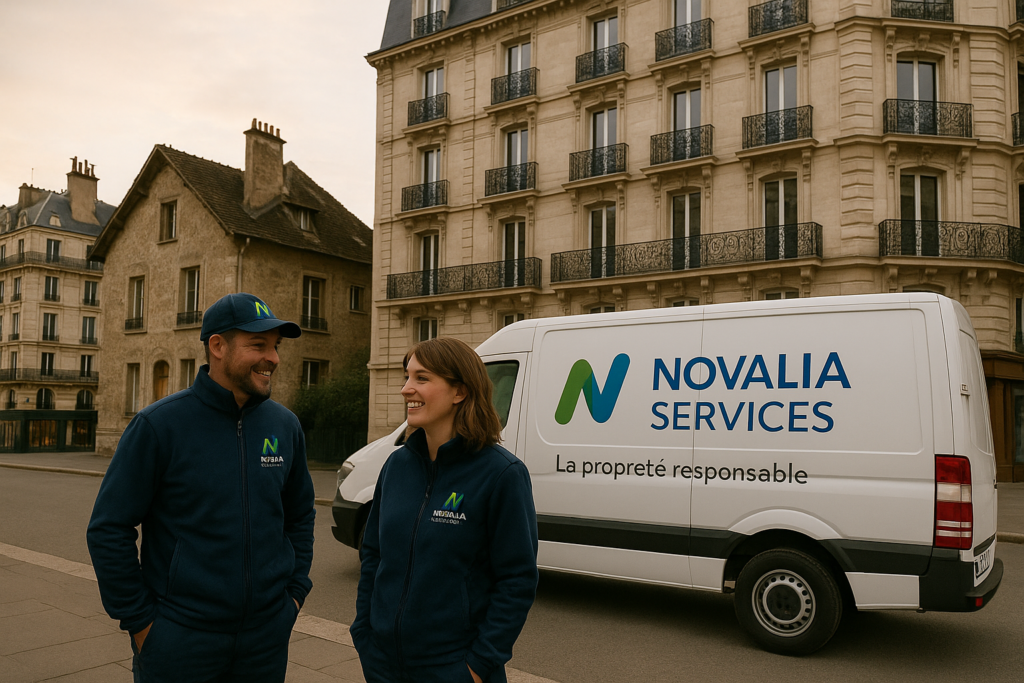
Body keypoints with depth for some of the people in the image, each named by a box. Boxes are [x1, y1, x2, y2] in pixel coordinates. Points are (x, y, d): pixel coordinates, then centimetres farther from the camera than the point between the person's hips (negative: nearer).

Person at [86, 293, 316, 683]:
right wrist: (139, 621, -7)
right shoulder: (159, 425, -11)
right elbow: (109, 529, -8)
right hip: (179, 641, -3)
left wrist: (295, 592, 7)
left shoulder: (285, 425, 1)